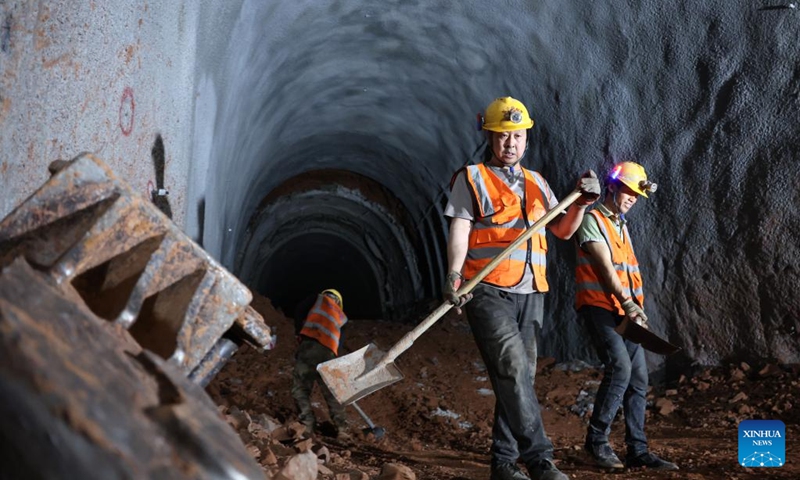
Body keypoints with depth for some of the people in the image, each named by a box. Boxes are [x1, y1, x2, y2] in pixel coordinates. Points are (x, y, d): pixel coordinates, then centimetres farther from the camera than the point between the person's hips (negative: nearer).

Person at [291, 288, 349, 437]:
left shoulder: (320, 299, 22)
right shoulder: (341, 316, 31)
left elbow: (299, 312, 7)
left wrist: (300, 332, 16)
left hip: (310, 345, -4)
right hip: (328, 353, 4)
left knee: (299, 388, 2)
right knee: (331, 393, 13)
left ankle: (308, 423, -5)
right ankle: (341, 428, 11)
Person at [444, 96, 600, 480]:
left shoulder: (536, 183, 19)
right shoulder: (471, 179, 2)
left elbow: (562, 230, 19)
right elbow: (459, 231, -9)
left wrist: (581, 204, -1)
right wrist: (454, 274, -25)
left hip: (530, 294, 6)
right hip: (487, 292, -6)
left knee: (519, 376, 6)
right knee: (512, 369, -19)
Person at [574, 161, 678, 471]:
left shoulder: (622, 225, 21)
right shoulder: (592, 220, -5)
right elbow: (606, 267, -15)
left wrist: (637, 306, 6)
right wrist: (628, 304, -22)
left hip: (623, 312, 8)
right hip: (598, 307, -8)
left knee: (639, 377, 2)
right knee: (620, 366, -22)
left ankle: (637, 450, 7)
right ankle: (597, 439, -10)